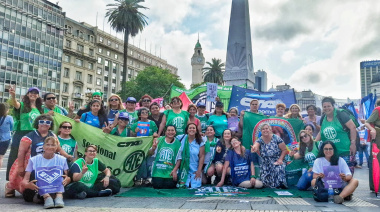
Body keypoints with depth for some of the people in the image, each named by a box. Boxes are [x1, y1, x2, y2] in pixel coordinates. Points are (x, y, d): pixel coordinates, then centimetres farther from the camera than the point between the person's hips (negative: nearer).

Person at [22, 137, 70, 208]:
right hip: (38, 190, 0)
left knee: (59, 170, -18)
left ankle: (59, 196, -39)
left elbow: (68, 177, 2)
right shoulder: (34, 160, 4)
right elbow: (25, 180, -3)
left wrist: (67, 179, -24)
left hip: (57, 189, 0)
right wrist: (27, 184, -29)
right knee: (33, 173, -22)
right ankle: (46, 198, -44)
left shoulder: (62, 160, 7)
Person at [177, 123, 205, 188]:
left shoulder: (200, 142, 1)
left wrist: (199, 170, -7)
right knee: (182, 186, -12)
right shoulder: (182, 140, 1)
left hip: (195, 170, 0)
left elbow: (202, 156, -2)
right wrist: (175, 169, -6)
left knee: (195, 187, -8)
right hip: (184, 169, 0)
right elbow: (179, 155, -1)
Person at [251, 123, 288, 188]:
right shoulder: (260, 140, -3)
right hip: (265, 164, 2)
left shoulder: (276, 138, -8)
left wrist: (280, 159, -18)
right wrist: (254, 148, -52)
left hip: (276, 163, -2)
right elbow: (255, 145, -27)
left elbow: (284, 150, -5)